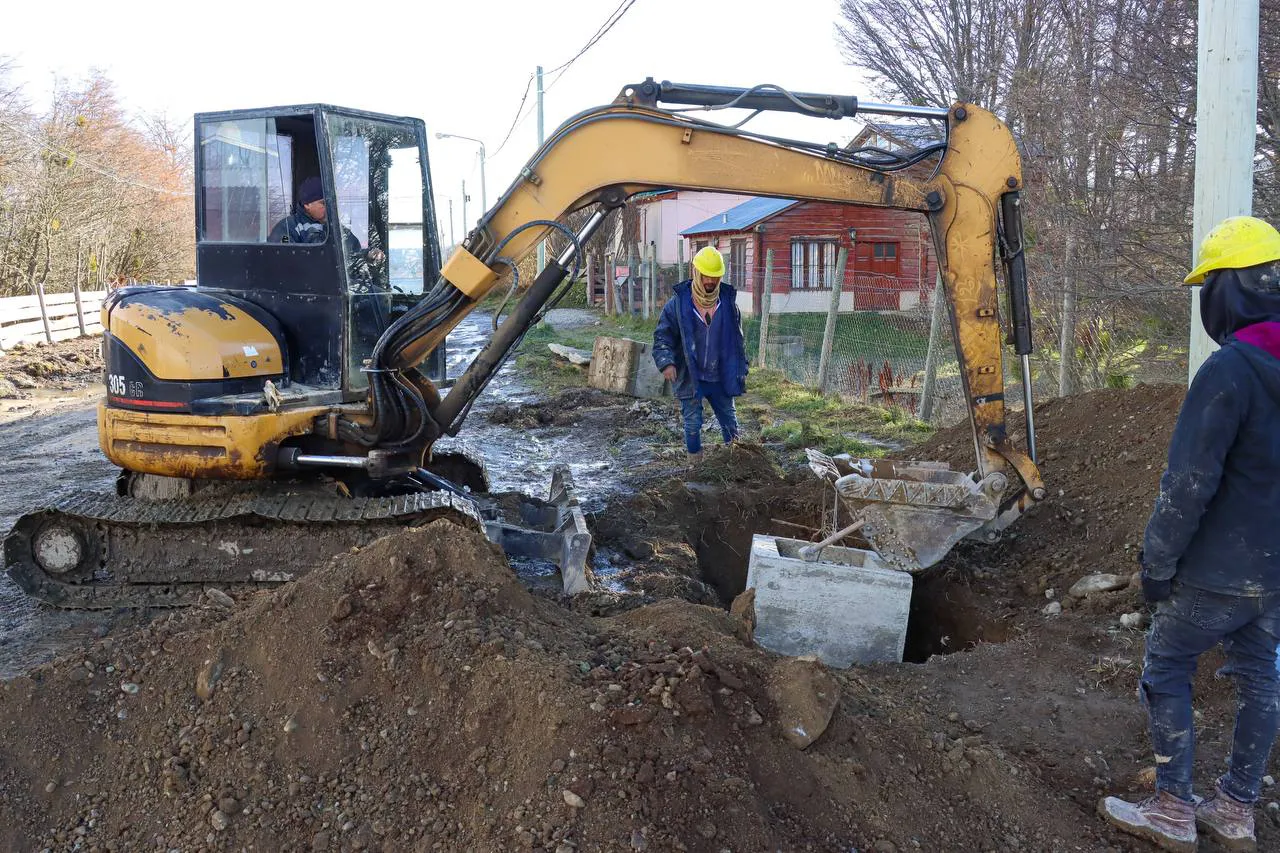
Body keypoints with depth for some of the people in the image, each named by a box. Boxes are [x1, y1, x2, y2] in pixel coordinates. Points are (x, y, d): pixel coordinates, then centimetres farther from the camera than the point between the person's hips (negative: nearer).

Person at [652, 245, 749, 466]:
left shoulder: (728, 302, 1)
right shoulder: (678, 303, -7)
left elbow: (737, 339, 10)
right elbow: (662, 336, -5)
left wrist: (741, 369, 11)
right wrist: (666, 362, -20)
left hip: (720, 378, 2)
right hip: (690, 377, -2)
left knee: (730, 421, 12)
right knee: (693, 423, 7)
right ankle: (695, 462, 22)